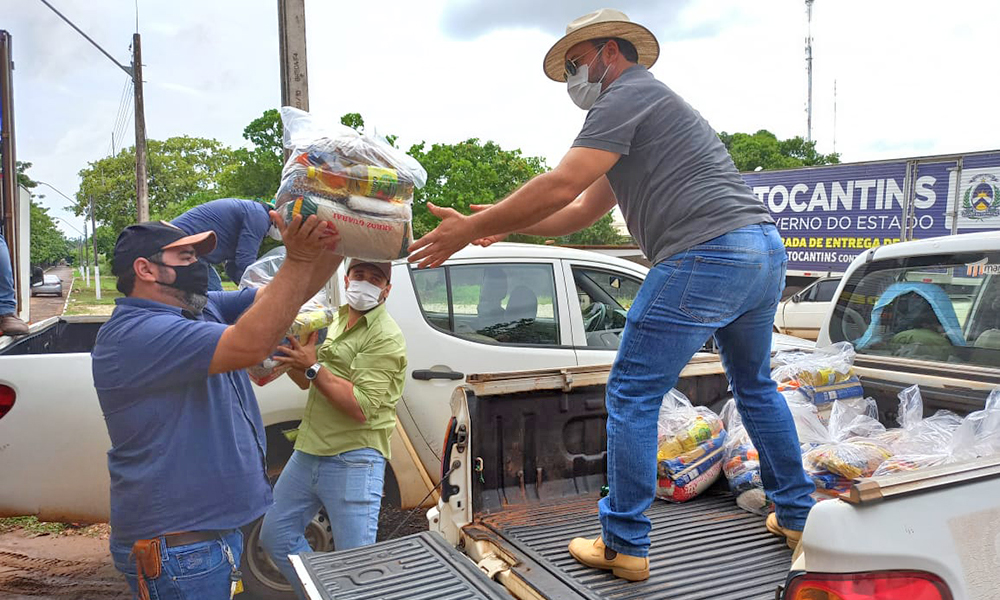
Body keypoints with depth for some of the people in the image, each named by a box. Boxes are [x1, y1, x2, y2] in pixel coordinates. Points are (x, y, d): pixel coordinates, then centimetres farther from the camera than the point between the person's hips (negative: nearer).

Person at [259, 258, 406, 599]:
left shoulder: (385, 337, -13)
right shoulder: (335, 320, 12)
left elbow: (361, 408, -22)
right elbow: (306, 382, 20)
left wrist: (313, 366, -19)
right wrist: (292, 356, 0)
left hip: (353, 461, -8)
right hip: (308, 452, 8)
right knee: (274, 535, 18)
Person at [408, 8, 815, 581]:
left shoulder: (627, 95, -1)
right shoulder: (654, 107, 31)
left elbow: (559, 187, -13)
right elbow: (579, 212, 28)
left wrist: (470, 229, -6)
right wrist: (502, 224, 21)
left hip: (707, 254, -11)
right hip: (766, 250, 11)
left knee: (632, 395, -2)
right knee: (756, 386, 24)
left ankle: (625, 546, 6)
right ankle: (797, 515, 34)